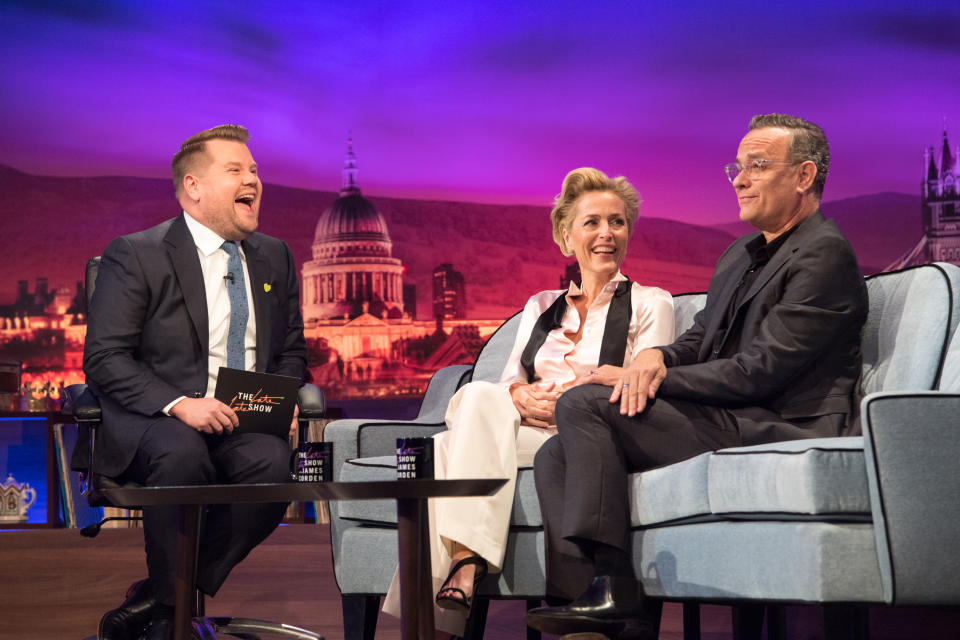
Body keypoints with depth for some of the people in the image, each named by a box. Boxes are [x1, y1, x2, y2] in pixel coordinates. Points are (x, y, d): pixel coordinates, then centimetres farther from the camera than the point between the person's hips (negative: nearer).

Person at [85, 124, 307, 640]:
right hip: (152, 422, -4)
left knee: (273, 461, -31)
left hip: (245, 423, 4)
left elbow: (291, 351, 23)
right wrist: (178, 404, -24)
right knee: (183, 454, -39)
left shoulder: (275, 258, 16)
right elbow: (104, 359, -9)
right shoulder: (135, 256, -1)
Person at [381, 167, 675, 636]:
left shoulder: (649, 304, 13)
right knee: (481, 396, -32)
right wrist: (523, 397, -9)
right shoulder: (540, 307, 27)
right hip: (527, 430, 4)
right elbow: (511, 380, 16)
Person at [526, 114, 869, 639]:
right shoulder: (739, 256, 24)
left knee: (582, 404, -19)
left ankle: (610, 591, -20)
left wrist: (655, 379, -9)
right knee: (556, 457, -6)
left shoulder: (824, 255, -8)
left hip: (777, 431, -10)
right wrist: (655, 357, -3)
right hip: (726, 421, 10)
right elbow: (699, 339, 23)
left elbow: (759, 371, -15)